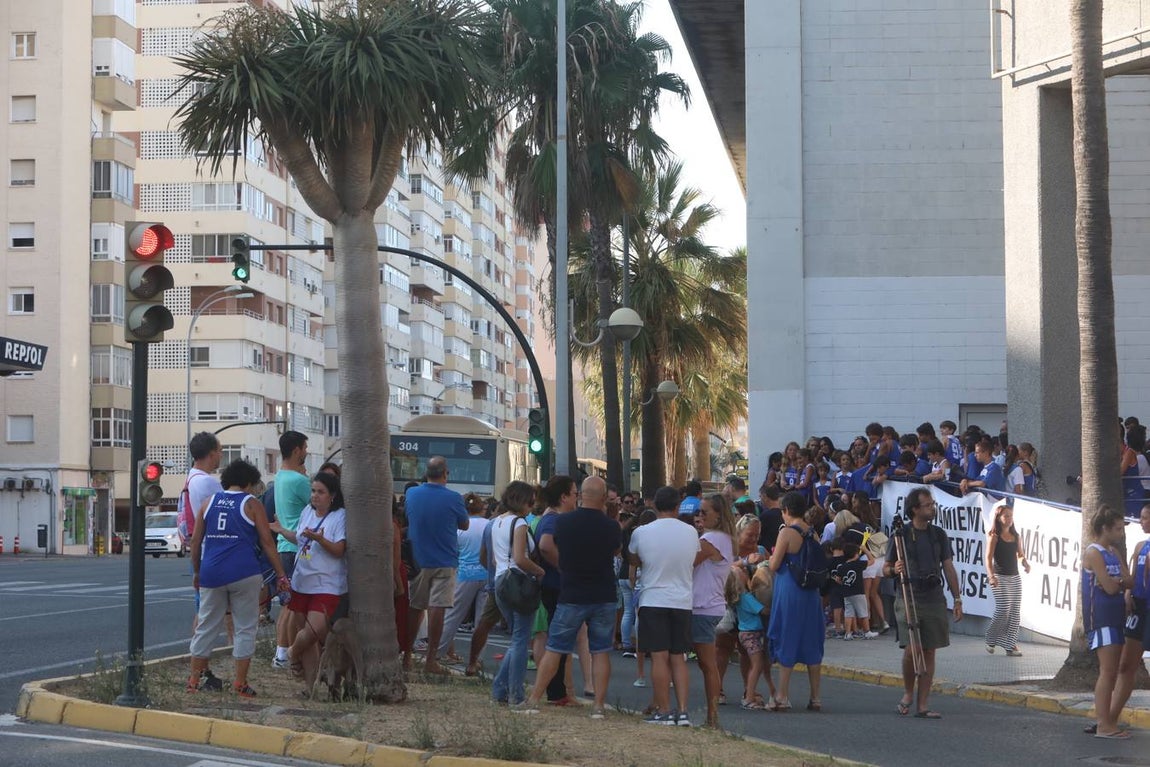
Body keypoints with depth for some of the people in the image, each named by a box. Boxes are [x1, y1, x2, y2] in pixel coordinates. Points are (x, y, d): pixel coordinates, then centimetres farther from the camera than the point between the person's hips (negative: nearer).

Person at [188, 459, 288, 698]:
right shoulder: (252, 505, 1)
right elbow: (267, 543, -2)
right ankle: (240, 683, 3)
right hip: (244, 574, -4)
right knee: (245, 628, 5)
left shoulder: (209, 503, 12)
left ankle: (195, 679, 16)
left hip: (212, 573, 4)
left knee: (206, 626, 13)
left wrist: (196, 572, 21)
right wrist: (281, 576, 2)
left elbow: (195, 541, 11)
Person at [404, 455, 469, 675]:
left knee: (415, 608, 14)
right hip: (444, 562, -4)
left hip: (417, 560, 4)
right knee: (437, 609, -6)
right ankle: (431, 660, -7)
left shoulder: (412, 494, -2)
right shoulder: (453, 498, -12)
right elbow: (465, 525, 3)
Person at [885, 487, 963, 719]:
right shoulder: (901, 535, 0)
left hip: (934, 598, 4)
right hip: (909, 598, -4)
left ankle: (923, 705, 7)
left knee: (929, 652, 3)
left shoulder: (939, 535, 11)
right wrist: (894, 570, -19)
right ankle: (908, 692, 12)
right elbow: (885, 568, 5)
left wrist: (957, 599, 9)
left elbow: (949, 568, 14)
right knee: (910, 649, -14)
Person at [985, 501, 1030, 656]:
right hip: (1001, 578, -6)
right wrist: (991, 575, -27)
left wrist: (1025, 562, -6)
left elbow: (1020, 554, 18)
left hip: (1015, 577, 6)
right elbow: (988, 558, -13)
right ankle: (991, 640, 9)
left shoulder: (1015, 536, 12)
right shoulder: (994, 536, -6)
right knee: (1003, 610, -11)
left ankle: (1010, 645, 6)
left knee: (1015, 612, 2)